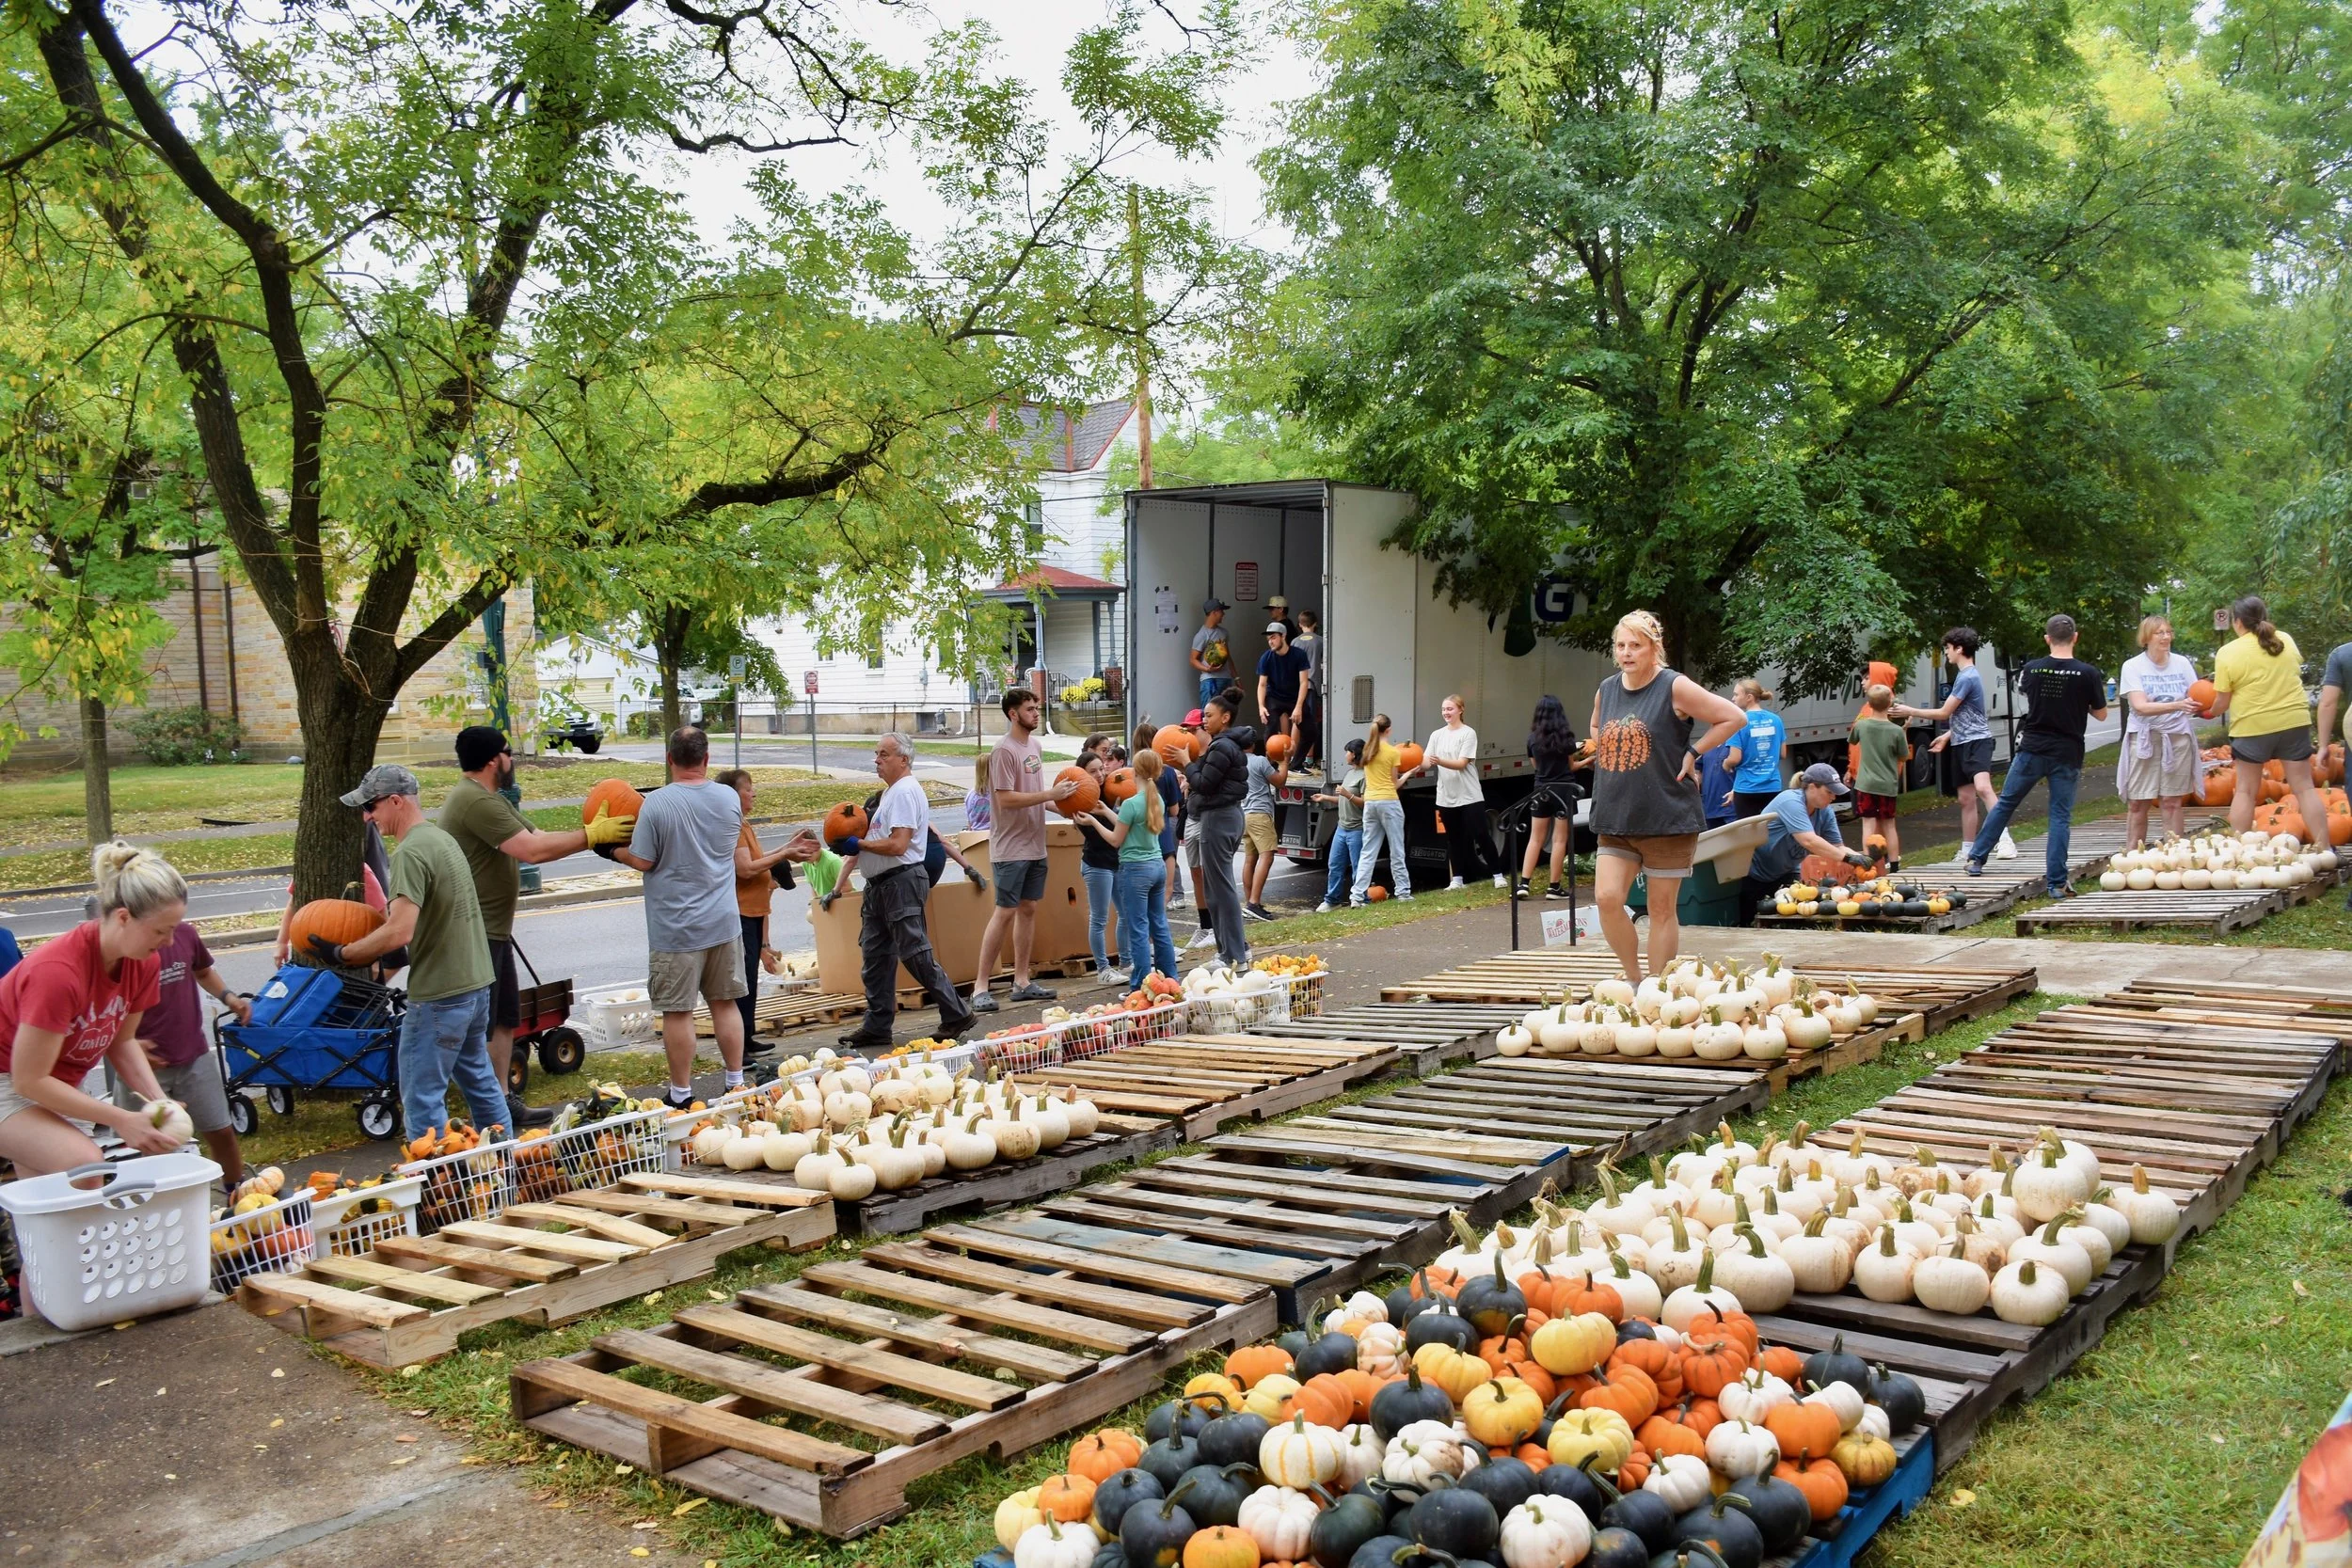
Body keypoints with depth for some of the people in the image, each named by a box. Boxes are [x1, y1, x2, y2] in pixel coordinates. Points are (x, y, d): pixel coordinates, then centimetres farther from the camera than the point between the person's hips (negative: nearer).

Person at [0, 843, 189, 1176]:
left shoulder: (143, 962, -9)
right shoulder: (58, 971, -32)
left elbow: (122, 1041, 3)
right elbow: (30, 1080, -27)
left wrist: (159, 1100, -14)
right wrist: (124, 1121, -28)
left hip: (55, 1086, 8)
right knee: (84, 1162, -29)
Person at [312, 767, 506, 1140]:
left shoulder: (411, 852, -18)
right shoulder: (442, 839, 12)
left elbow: (399, 933, -26)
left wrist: (343, 954, -14)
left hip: (439, 996, -10)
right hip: (477, 983, 10)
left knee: (422, 1097, 0)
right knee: (479, 1080, 20)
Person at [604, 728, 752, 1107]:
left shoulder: (657, 803, -16)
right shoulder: (730, 798, -1)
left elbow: (642, 861, -12)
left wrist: (611, 850, 7)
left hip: (676, 929, -4)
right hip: (724, 922, 5)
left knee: (677, 1011, 5)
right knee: (725, 1003, 15)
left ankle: (681, 1093, 12)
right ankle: (736, 1082, 21)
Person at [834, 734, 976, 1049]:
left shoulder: (905, 792, -15)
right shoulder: (890, 790, 19)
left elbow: (897, 845, -22)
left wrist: (859, 844, -12)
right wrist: (852, 841, 5)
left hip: (901, 881, -11)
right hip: (880, 884, 11)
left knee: (917, 956, -7)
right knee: (875, 957, 12)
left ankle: (956, 1016, 2)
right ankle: (876, 1027, 19)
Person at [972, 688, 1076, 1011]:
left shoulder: (1033, 744, 12)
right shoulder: (1004, 751, -14)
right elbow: (1006, 799, -21)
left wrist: (1059, 803, 4)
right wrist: (1050, 794, -21)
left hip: (1035, 844, 8)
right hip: (1011, 848, -8)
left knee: (1028, 909, 11)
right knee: (1004, 912, -8)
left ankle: (1022, 981, 18)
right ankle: (980, 987, -3)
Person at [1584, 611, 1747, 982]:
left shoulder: (1675, 688, -7)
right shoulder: (1606, 690, 9)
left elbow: (1735, 718, -6)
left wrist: (1692, 752, -8)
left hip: (1667, 818, -5)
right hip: (1615, 820, 5)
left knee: (1662, 909, 3)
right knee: (1607, 898, -8)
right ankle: (1634, 979, 9)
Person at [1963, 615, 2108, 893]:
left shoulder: (2032, 669, -4)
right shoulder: (2088, 673, -9)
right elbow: (2101, 714, 1)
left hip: (2032, 750, 1)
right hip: (2067, 755, -1)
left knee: (2004, 804, 14)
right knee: (2060, 816, 3)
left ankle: (1976, 859, 19)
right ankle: (2056, 883, 1)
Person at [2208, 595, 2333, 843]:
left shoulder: (2228, 652, -10)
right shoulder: (2286, 640, 3)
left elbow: (2223, 702, -7)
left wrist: (2211, 712, 12)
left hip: (2252, 727, -3)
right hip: (2294, 721, 3)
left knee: (2246, 791, 7)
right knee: (2304, 788, 6)